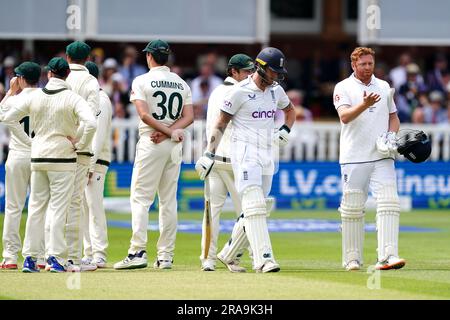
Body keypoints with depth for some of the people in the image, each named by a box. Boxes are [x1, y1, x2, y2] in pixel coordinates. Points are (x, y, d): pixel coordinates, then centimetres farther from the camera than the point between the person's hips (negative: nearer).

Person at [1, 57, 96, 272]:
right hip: (62, 157, -3)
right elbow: (91, 123, -21)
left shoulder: (34, 96, 3)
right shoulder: (72, 98, -8)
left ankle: (30, 257, 8)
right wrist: (80, 145, -7)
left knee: (36, 207, 10)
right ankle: (56, 257, -6)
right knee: (58, 208, -1)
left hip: (37, 157, 4)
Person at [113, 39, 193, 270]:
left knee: (140, 198, -5)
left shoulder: (142, 81, -4)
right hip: (174, 147, 5)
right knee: (168, 200, 8)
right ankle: (166, 255, 6)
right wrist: (169, 132, -8)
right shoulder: (181, 83, 11)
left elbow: (144, 114, -16)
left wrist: (169, 131, -12)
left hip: (150, 144, -5)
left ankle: (138, 252, -16)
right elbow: (189, 117, 2)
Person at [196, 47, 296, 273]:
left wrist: (285, 130, 9)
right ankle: (264, 259, -27)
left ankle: (228, 255, 22)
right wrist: (209, 154, -13)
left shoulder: (276, 91, 11)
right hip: (245, 154, -7)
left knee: (256, 210, 9)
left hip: (267, 156, 7)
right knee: (254, 206, -18)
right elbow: (221, 123, -6)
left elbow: (290, 110, 30)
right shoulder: (240, 91, -9)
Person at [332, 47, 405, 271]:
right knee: (352, 208, 1)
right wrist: (364, 105, -35)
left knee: (389, 203, -12)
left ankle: (387, 256, -17)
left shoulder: (384, 87, 14)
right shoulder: (343, 88, 0)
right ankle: (352, 258, 13)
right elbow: (345, 116, -17)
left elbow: (393, 116, 22)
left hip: (382, 157, 3)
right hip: (354, 158, -3)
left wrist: (391, 135, 1)